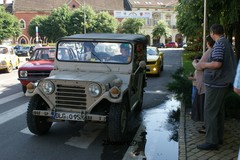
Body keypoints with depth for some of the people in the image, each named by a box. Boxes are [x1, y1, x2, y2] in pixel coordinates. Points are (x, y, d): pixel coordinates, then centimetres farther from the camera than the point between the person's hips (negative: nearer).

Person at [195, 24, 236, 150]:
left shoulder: (219, 44, -16)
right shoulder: (227, 43, 13)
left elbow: (217, 64, -27)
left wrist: (204, 65, -10)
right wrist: (207, 65, 19)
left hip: (215, 83, -10)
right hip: (223, 82, 10)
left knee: (210, 112, -4)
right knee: (219, 111, 16)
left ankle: (211, 141, 0)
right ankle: (219, 137, 25)